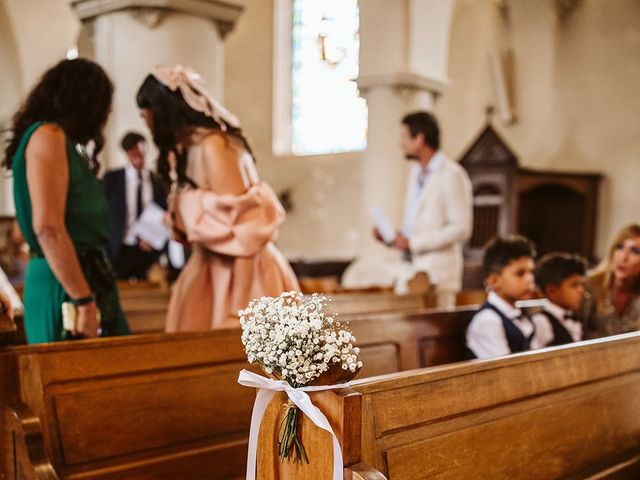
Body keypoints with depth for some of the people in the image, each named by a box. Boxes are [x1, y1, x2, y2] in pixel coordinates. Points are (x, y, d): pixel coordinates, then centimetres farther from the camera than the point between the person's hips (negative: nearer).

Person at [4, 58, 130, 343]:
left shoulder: (63, 141, 19)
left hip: (87, 276, 9)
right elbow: (48, 228, -19)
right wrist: (86, 302, -20)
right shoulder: (48, 135, -8)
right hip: (66, 286, -9)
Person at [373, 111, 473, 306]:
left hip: (437, 275, -7)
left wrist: (412, 243, -16)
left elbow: (461, 229, -15)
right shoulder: (416, 173, 18)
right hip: (412, 269, 7)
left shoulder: (452, 175, -10)